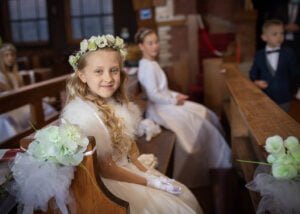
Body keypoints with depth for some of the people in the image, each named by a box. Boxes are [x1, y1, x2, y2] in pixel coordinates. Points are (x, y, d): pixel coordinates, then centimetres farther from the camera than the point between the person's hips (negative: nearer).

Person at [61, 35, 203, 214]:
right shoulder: (83, 115, -27)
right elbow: (105, 169, -21)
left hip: (128, 169, 8)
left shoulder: (115, 103, -1)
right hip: (106, 183, -8)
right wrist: (148, 182, -13)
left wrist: (147, 172, -2)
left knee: (184, 195, 9)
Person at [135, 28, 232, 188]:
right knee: (199, 122, -9)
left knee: (206, 115, 9)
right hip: (160, 109, -10)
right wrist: (174, 100, -15)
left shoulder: (150, 64, 13)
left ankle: (215, 162, 15)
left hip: (165, 104, 10)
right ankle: (215, 163, 11)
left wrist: (175, 95, 6)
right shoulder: (148, 67, -19)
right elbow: (153, 95, -25)